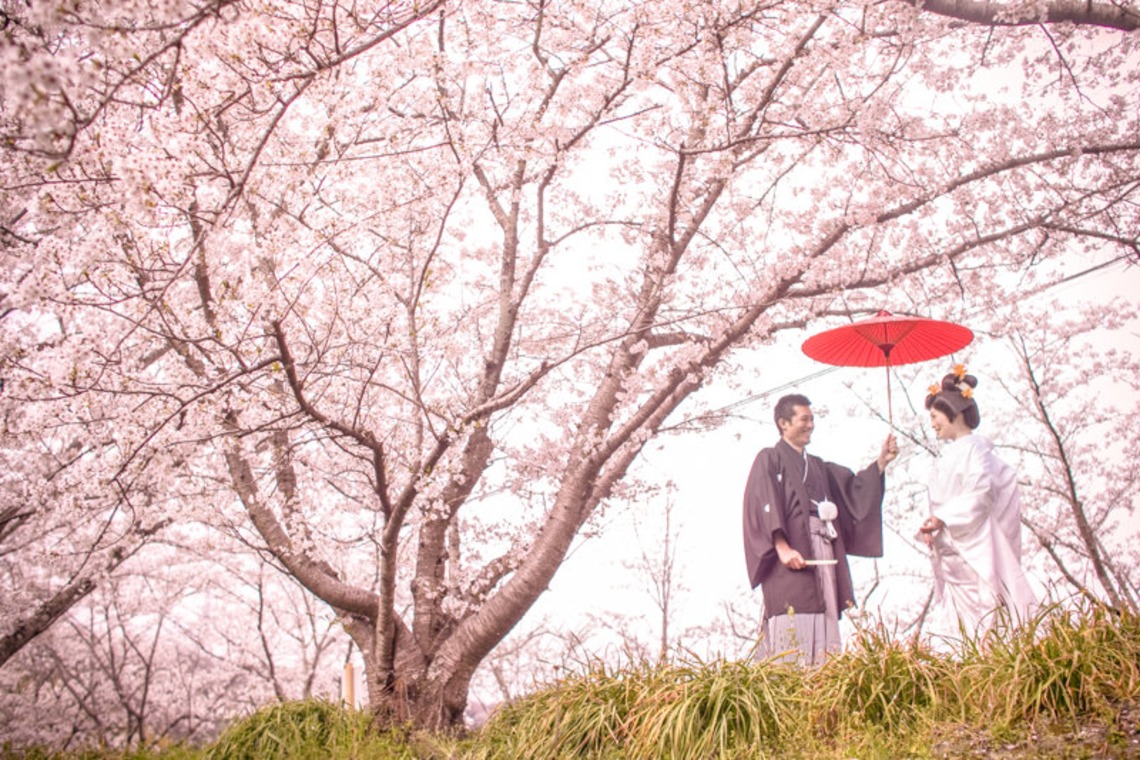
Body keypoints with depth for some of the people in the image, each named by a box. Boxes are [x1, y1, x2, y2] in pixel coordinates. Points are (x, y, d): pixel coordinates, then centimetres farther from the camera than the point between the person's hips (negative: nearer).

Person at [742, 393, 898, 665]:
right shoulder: (769, 459, 5)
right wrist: (782, 547, -21)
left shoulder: (817, 467, 27)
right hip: (791, 555, -7)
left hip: (823, 554, 7)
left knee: (821, 630, 0)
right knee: (793, 632, -16)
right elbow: (764, 507, -8)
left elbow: (855, 488, 20)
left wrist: (881, 461, 7)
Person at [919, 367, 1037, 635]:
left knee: (984, 619, -7)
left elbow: (981, 493, -19)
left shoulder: (974, 448, -8)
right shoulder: (949, 455, 16)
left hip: (975, 553, -8)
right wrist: (932, 528, 3)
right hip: (951, 557, 8)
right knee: (962, 622, 6)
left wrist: (943, 521, -22)